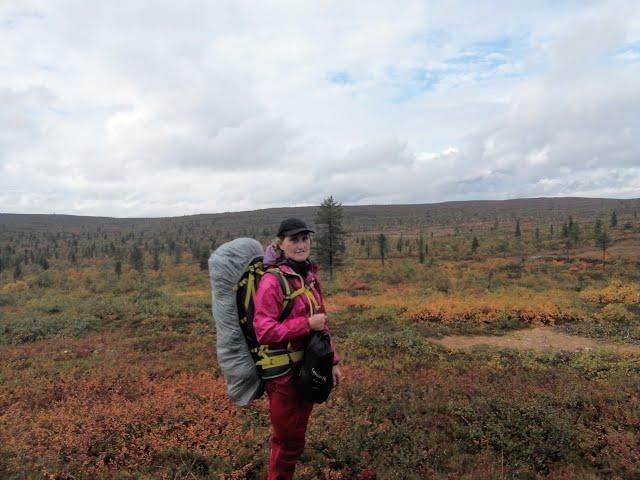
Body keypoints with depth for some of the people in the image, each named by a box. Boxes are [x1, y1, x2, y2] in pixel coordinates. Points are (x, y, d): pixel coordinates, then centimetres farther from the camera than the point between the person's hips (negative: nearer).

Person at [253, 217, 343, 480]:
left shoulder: (309, 275, 5)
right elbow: (264, 332, -23)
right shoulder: (272, 281, -19)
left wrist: (332, 361, 12)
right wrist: (307, 324, -23)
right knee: (289, 441, 8)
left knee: (295, 435, 22)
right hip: (284, 372, -7)